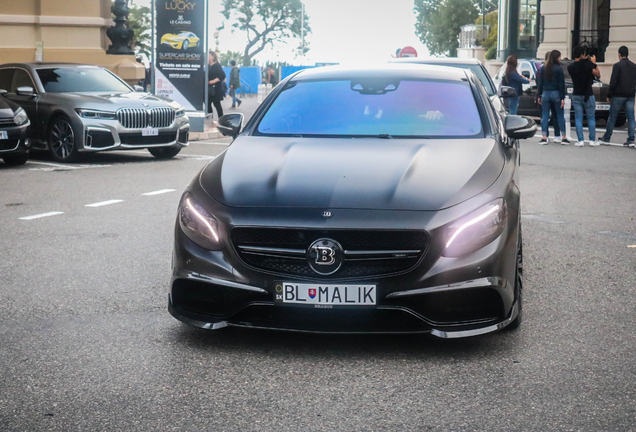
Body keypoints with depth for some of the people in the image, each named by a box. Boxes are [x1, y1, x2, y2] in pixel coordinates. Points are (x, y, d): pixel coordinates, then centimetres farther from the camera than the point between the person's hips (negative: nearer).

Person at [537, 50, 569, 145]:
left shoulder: (543, 69, 3)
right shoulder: (559, 69, -7)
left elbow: (540, 83, 5)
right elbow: (561, 84, -7)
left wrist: (539, 95, 11)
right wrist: (562, 97, -5)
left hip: (545, 94, 2)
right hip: (556, 94, -2)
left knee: (544, 116, 4)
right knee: (560, 116, 4)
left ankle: (544, 137, -1)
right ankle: (563, 138, 5)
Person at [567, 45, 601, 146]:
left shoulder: (570, 67, 0)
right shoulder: (587, 64, -13)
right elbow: (598, 74, -9)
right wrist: (594, 63, 2)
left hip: (576, 95, 3)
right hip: (588, 95, -3)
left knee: (578, 118, 4)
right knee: (591, 118, 7)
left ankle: (580, 140, -2)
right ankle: (592, 140, 7)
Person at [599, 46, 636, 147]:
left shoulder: (618, 65, -8)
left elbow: (613, 82, -12)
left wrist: (609, 95, -6)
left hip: (618, 95, -5)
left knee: (612, 117, 3)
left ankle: (606, 138, 10)